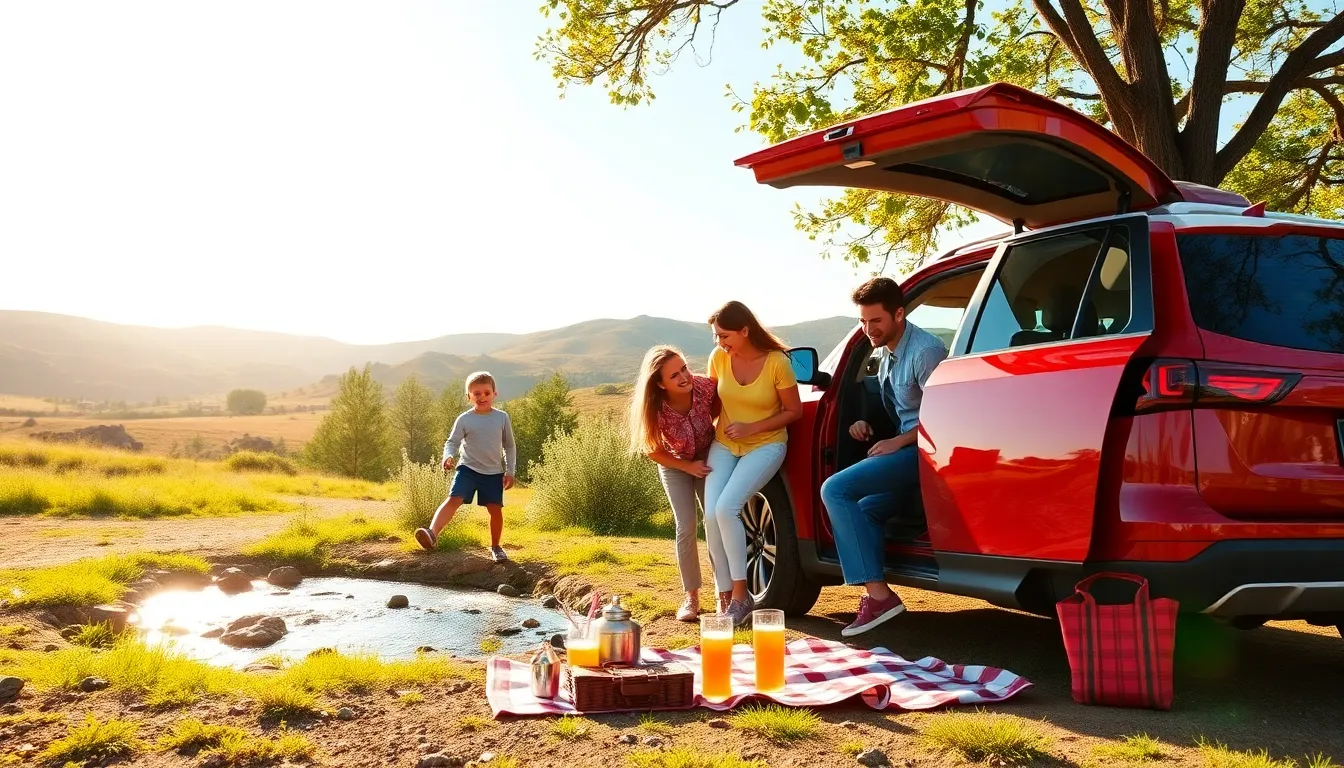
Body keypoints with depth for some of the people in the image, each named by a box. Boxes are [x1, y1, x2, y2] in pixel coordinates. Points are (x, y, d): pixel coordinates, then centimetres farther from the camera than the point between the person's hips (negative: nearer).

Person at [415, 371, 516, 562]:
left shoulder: (502, 418, 0)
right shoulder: (464, 420, -3)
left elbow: (509, 447, 7)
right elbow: (452, 442, -4)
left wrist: (509, 471, 3)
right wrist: (448, 456, -26)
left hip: (494, 473, 2)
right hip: (468, 468, -1)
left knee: (495, 509, 2)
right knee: (453, 499, -21)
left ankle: (495, 547, 23)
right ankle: (432, 533, -37)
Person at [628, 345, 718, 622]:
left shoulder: (705, 387, -30)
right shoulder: (655, 409, -31)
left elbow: (719, 410, -6)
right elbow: (653, 451, -14)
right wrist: (689, 466, -18)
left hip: (709, 457, 1)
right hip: (675, 465, -1)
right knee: (686, 528, -6)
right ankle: (691, 597, 7)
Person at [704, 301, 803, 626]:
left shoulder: (777, 362, -16)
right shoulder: (718, 358, -5)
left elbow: (794, 411, -8)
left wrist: (752, 428, -17)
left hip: (765, 444, -4)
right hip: (724, 444, 4)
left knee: (726, 508, -24)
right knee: (711, 514, -15)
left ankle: (740, 595, -12)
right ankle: (725, 597, -2)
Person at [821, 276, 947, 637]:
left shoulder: (924, 350, -16)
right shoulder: (889, 353, 13)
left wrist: (898, 442, -17)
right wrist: (866, 424, 8)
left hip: (923, 449, -10)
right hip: (906, 448, 10)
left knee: (835, 489, -18)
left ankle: (878, 594, -20)